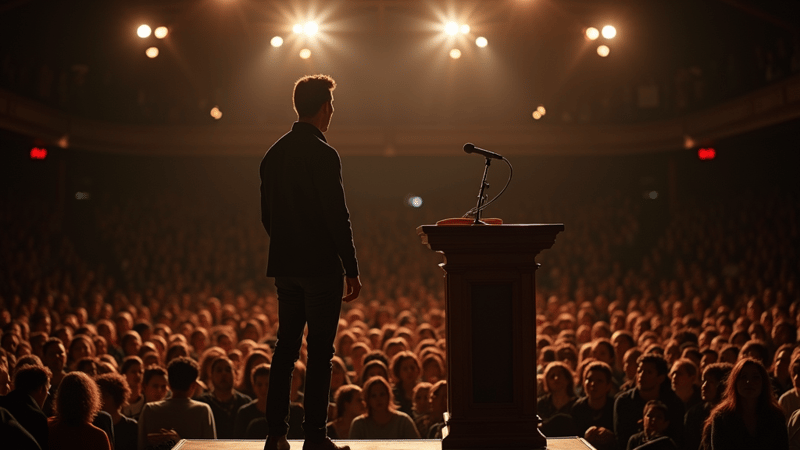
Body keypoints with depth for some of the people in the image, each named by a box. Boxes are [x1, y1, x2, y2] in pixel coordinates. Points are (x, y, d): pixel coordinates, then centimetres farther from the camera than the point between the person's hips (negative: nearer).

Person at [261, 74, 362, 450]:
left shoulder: (274, 154, 9)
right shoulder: (322, 154, -14)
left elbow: (266, 215, 14)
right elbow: (337, 217, -16)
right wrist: (352, 271, -11)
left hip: (285, 265, 7)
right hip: (321, 267, -7)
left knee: (285, 348, 12)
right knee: (320, 352, -2)